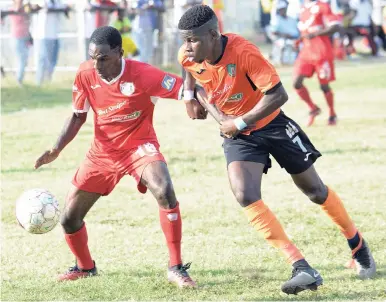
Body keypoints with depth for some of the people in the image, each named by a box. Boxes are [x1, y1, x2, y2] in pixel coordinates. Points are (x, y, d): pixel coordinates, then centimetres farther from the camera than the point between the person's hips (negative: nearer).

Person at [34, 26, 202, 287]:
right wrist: (56, 150, -6)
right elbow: (78, 116, 5)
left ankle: (176, 268, -21)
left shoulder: (143, 75, -23)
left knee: (165, 192, -34)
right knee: (69, 218, 4)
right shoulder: (86, 75, -10)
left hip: (140, 146, -4)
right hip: (102, 153, 4)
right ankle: (85, 266, 37)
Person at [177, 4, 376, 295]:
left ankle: (358, 245, 36)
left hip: (271, 124, -3)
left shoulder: (244, 52, -31)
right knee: (246, 196, -22)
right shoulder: (188, 57, -15)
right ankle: (302, 269, -22)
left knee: (315, 190, 10)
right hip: (236, 134, 3)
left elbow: (278, 95, -30)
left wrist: (240, 122, -27)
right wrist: (190, 95, -4)